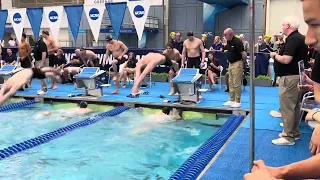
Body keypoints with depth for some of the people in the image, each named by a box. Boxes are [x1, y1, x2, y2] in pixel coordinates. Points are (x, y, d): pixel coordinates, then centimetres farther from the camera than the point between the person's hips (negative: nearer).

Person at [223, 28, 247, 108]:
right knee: (231, 83, 12)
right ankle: (231, 100, 21)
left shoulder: (237, 42, -19)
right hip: (231, 64, 9)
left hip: (237, 64, -9)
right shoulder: (228, 42, 8)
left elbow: (243, 54, -20)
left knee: (237, 83, -4)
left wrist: (243, 62, -7)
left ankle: (238, 101, 4)